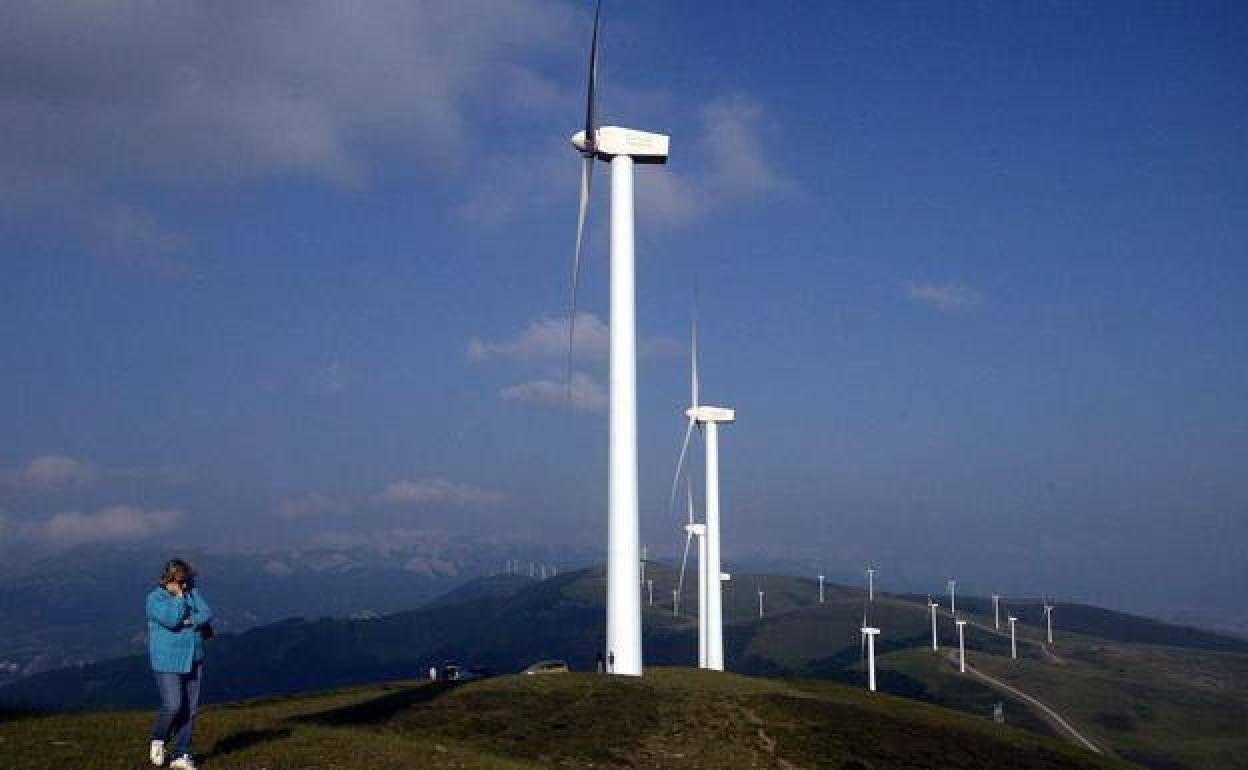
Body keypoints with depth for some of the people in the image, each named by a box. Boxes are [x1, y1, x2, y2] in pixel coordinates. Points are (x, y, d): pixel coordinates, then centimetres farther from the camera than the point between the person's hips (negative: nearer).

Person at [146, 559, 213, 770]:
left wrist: (187, 622, -16)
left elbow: (206, 615, -3)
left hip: (193, 661, 5)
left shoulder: (192, 592, 8)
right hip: (167, 662, -5)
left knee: (190, 709, 3)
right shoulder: (155, 598, -8)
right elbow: (172, 619, -23)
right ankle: (158, 740, 16)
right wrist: (179, 596, -14)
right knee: (173, 706, -14)